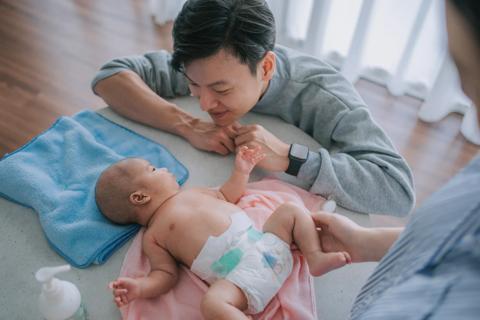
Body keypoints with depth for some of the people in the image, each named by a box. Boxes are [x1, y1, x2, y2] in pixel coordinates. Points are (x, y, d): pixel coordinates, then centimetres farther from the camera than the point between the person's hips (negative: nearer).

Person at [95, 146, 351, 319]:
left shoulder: (192, 193, 26)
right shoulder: (152, 236, 8)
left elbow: (226, 196, 38)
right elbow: (166, 275, 1)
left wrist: (241, 171, 27)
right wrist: (140, 287, -18)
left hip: (266, 243, 7)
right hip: (240, 273, -6)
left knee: (290, 210, 3)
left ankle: (315, 257, -5)